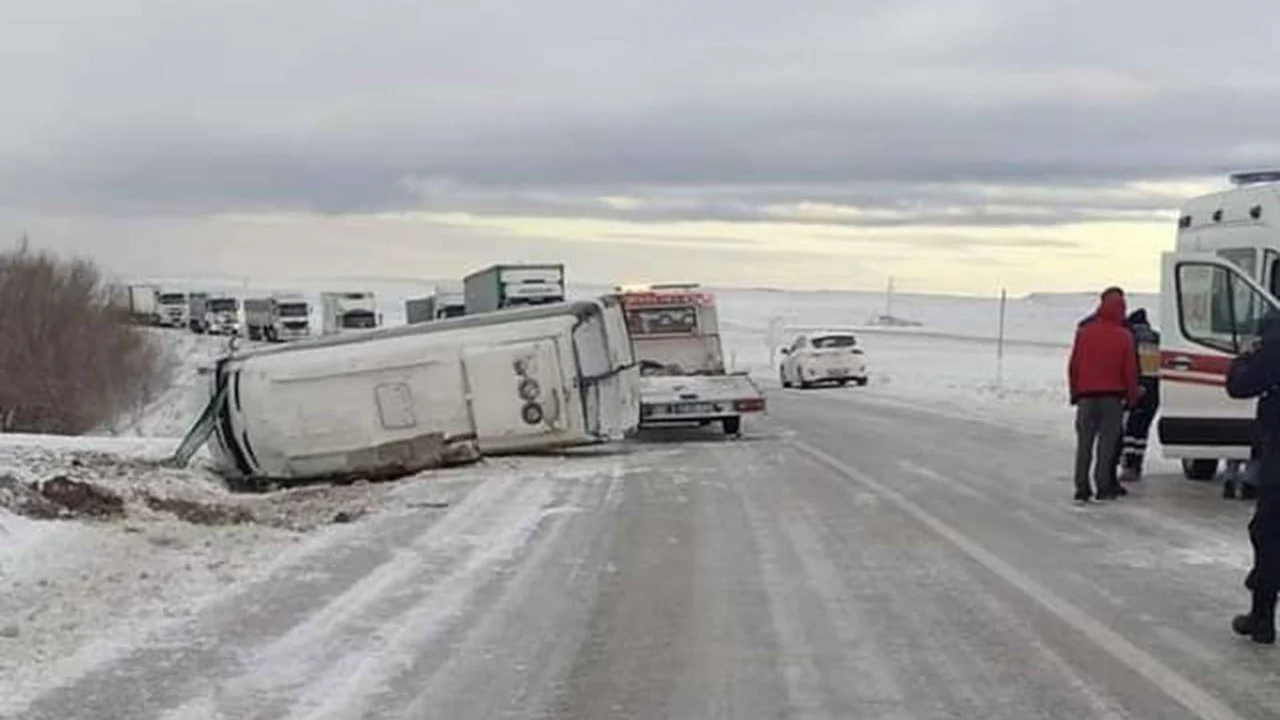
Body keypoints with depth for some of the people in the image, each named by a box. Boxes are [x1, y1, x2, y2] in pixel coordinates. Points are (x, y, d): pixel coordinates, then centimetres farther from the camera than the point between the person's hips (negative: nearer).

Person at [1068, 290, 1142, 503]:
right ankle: (1104, 488, -1)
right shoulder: (1124, 336, -5)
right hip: (1113, 397, -1)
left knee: (1084, 442, 6)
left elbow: (1073, 366, 3)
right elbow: (1130, 370, -2)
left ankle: (1082, 488, 3)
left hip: (1086, 395, 1)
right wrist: (1132, 396, 10)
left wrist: (1075, 393, 13)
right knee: (1107, 441, 2)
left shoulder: (1084, 333, -1)